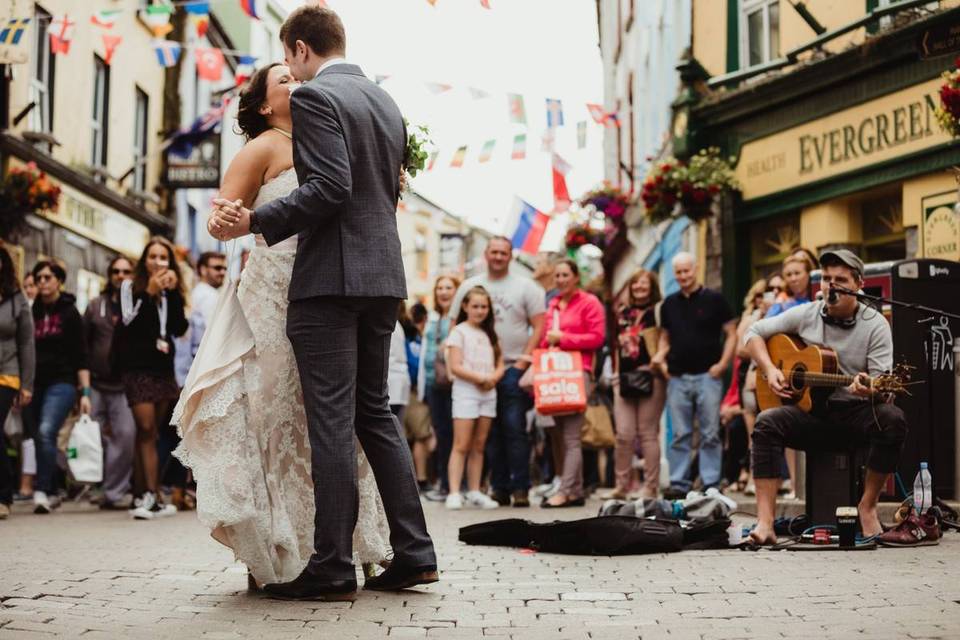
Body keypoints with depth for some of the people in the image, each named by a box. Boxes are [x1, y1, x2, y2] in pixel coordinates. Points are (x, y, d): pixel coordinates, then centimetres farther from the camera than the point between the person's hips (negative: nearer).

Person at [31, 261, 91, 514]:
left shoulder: (69, 312, 2)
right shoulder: (32, 312, 11)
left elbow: (81, 356, -1)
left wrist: (85, 392, -8)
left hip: (62, 382, -4)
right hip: (36, 383, 4)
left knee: (46, 431, -22)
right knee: (41, 437, 5)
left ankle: (42, 491, -22)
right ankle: (52, 493, 17)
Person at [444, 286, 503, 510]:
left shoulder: (489, 334, 17)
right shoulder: (459, 332, -1)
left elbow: (500, 364, 13)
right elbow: (455, 367, -10)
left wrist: (494, 378, -8)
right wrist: (481, 378, -15)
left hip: (488, 393, 6)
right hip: (465, 391, -6)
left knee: (479, 446, 7)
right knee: (461, 446, -10)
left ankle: (474, 492, 11)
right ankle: (454, 493, -12)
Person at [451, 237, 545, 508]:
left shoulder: (525, 287, 4)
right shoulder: (469, 286, 11)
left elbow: (539, 326, 1)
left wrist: (525, 359, -8)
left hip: (513, 369, -3)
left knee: (515, 429, -8)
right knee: (490, 432, 4)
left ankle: (520, 488, -5)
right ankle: (499, 488, 10)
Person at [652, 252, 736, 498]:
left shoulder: (713, 300, 1)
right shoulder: (669, 304, 13)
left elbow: (731, 333, 1)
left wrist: (723, 363, -10)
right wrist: (660, 356, 2)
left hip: (707, 376, -3)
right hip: (677, 377, 4)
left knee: (710, 434, -1)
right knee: (680, 435, 5)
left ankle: (712, 484, 3)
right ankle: (679, 483, 10)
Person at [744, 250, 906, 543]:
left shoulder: (875, 324, -3)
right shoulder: (805, 315, 5)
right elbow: (755, 333, 11)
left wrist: (869, 389, -36)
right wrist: (770, 370, -5)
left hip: (857, 414, -1)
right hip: (812, 411, 1)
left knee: (892, 419, -34)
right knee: (766, 423, -28)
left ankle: (868, 505, -14)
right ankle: (765, 523, -34)